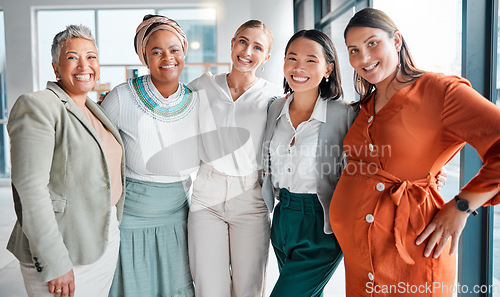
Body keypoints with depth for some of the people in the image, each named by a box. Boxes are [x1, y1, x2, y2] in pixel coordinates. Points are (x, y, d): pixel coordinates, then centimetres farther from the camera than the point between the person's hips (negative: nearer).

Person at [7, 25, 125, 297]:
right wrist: (54, 263, -22)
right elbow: (30, 188, -20)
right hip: (65, 251, -7)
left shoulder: (95, 110, 12)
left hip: (105, 242, 8)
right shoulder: (37, 107, -13)